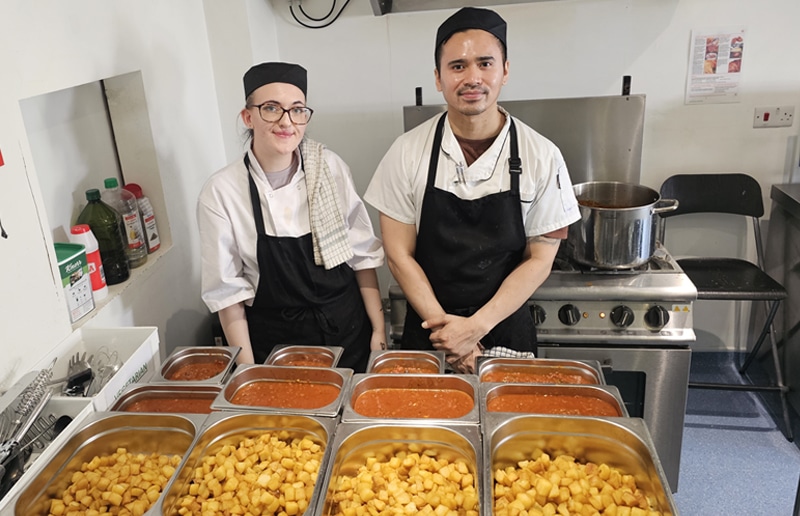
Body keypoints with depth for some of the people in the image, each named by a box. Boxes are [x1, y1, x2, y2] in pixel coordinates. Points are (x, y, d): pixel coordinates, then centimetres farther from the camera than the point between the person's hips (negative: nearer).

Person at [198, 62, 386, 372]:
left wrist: (378, 329, -2)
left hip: (348, 332, 2)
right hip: (273, 342, -1)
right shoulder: (221, 192, -14)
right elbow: (227, 290, -8)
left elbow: (363, 254, -2)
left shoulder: (329, 167, -9)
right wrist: (248, 371, -6)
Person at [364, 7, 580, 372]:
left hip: (506, 330, 0)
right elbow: (399, 254, -7)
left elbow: (539, 260, -7)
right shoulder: (407, 153, -11)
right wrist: (447, 328, -12)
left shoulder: (542, 157, -11)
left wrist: (477, 326, -16)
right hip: (428, 328, 0)